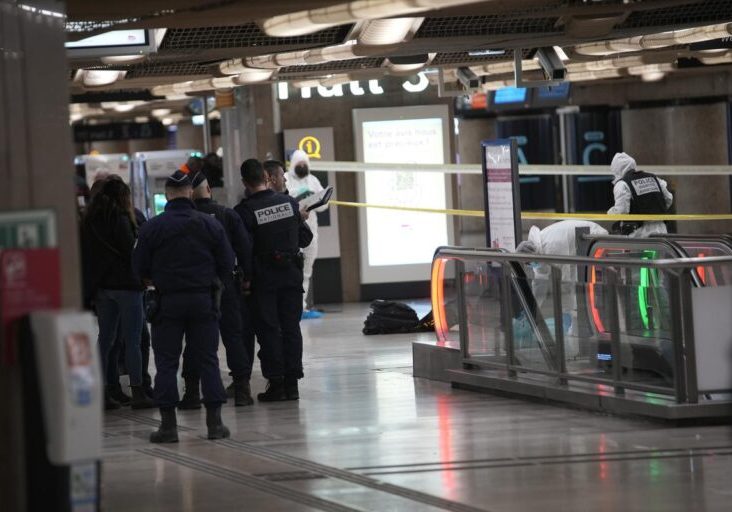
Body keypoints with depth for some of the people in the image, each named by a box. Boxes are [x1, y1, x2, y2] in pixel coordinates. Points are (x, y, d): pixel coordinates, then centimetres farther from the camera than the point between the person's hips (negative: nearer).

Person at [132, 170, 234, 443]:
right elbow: (227, 264, 2)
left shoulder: (152, 227, -6)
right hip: (203, 300, 2)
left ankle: (168, 425, 2)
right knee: (207, 360, 8)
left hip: (167, 300, -2)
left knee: (166, 362, 4)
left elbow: (140, 267, -1)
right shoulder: (210, 224, -1)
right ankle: (215, 422, 6)